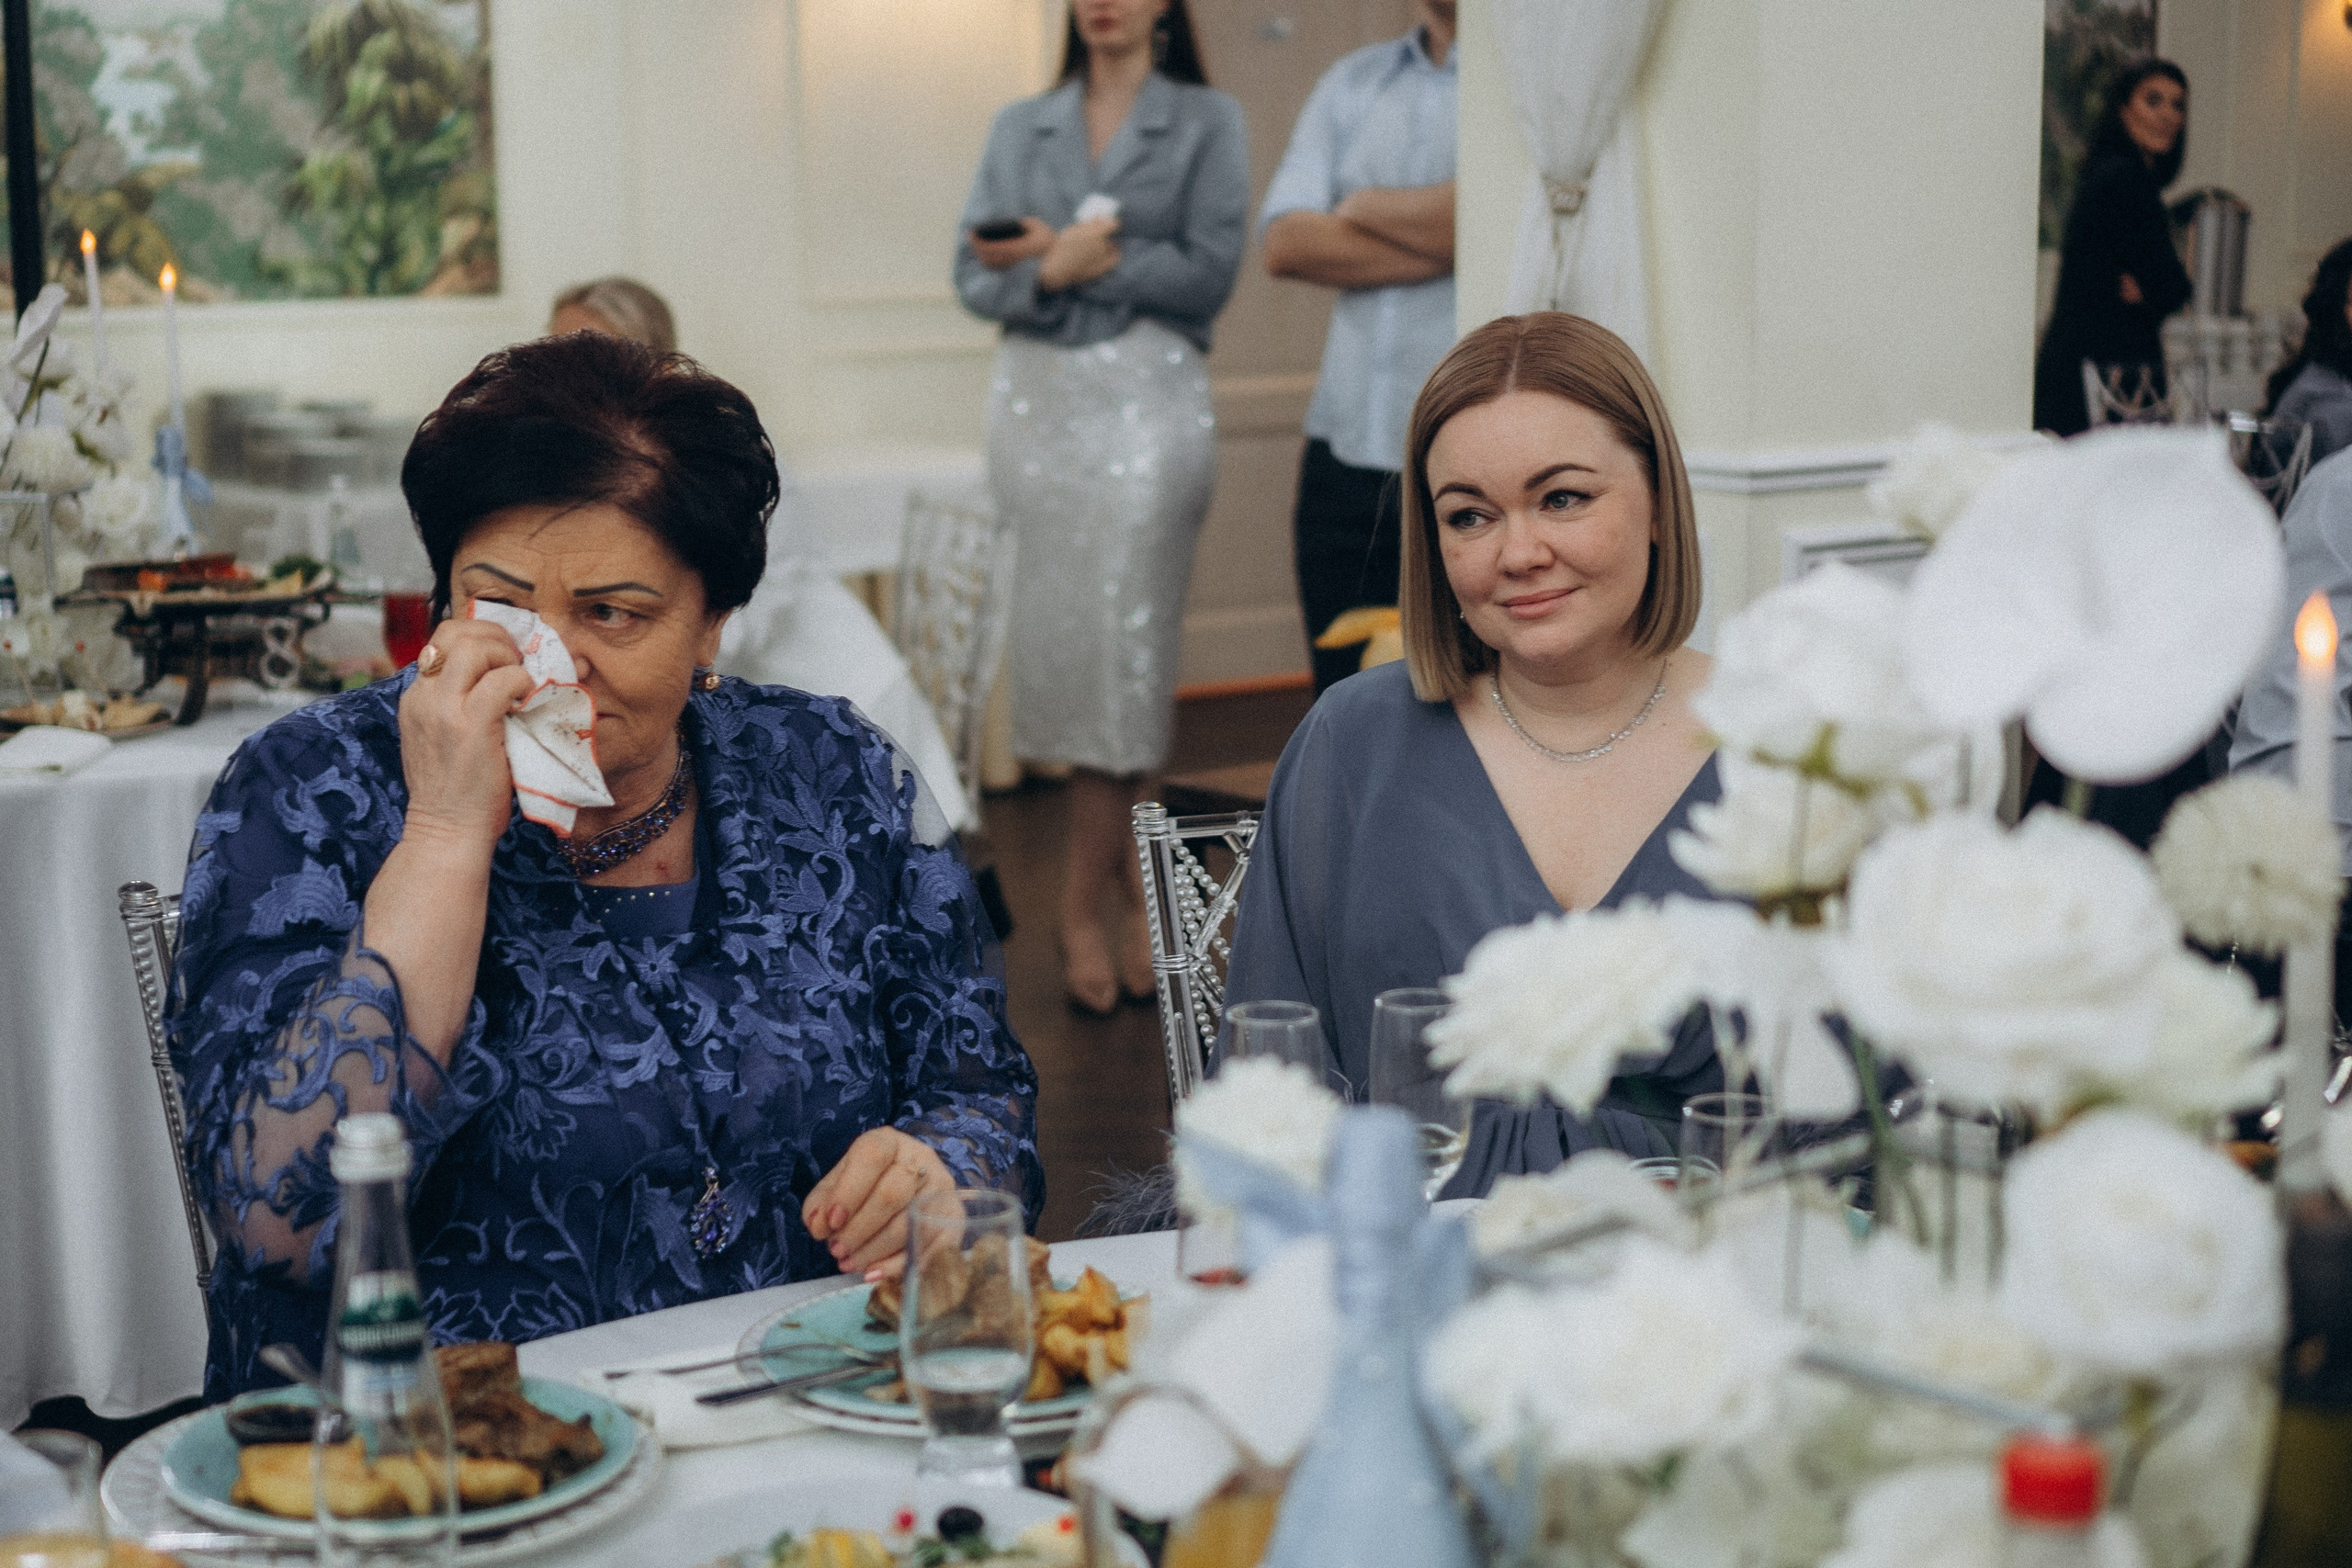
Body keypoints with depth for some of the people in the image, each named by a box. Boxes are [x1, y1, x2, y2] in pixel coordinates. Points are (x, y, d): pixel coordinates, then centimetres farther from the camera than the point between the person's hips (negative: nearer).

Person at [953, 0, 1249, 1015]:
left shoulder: (1207, 121, 4)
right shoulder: (1020, 128, 13)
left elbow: (1209, 272, -8)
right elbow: (976, 277, 5)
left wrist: (1066, 257, -9)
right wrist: (1061, 268, -14)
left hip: (1147, 400, -3)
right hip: (1036, 399, 3)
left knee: (1123, 638, -7)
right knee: (1061, 637, 2)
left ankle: (1086, 899, 1)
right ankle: (1127, 864, 13)